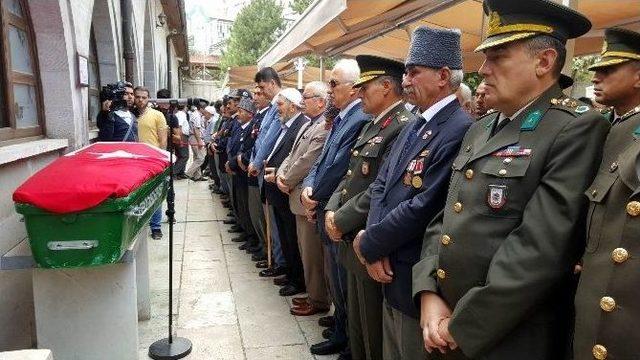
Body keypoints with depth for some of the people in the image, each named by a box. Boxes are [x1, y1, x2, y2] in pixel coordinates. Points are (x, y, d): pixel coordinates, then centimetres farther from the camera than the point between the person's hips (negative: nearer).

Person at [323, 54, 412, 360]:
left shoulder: (404, 128, -19)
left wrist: (341, 221, -16)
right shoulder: (372, 126, 13)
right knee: (356, 326, 24)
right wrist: (332, 211, 0)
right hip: (354, 242, 9)